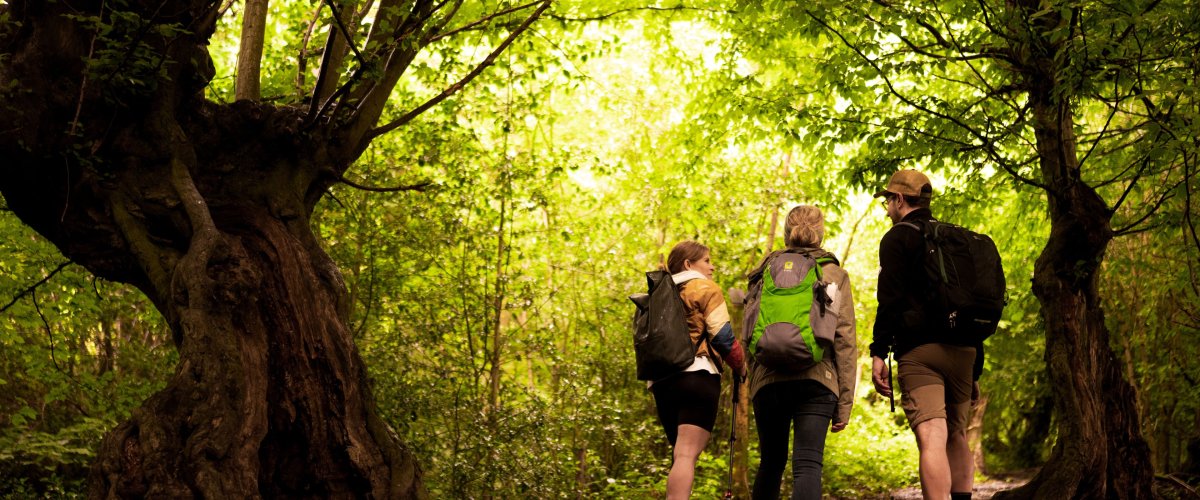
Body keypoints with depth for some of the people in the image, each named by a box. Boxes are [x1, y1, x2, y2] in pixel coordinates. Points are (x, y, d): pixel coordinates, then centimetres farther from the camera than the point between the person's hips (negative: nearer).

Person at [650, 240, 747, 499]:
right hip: (697, 376, -7)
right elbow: (722, 335, -8)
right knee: (687, 455, -17)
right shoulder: (705, 288, 2)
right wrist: (740, 366, 5)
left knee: (681, 455, 17)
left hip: (662, 381, 7)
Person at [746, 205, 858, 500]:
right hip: (816, 381, -2)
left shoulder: (766, 273, 12)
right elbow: (845, 341, 1)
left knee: (771, 463, 18)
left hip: (768, 379, 2)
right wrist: (845, 401, 2)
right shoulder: (834, 275, 7)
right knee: (808, 464, -8)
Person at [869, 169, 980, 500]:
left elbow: (890, 299, -11)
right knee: (957, 437, 19)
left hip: (919, 351, -7)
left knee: (932, 440, -15)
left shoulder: (898, 237, 1)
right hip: (964, 350, 7)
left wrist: (878, 353, -11)